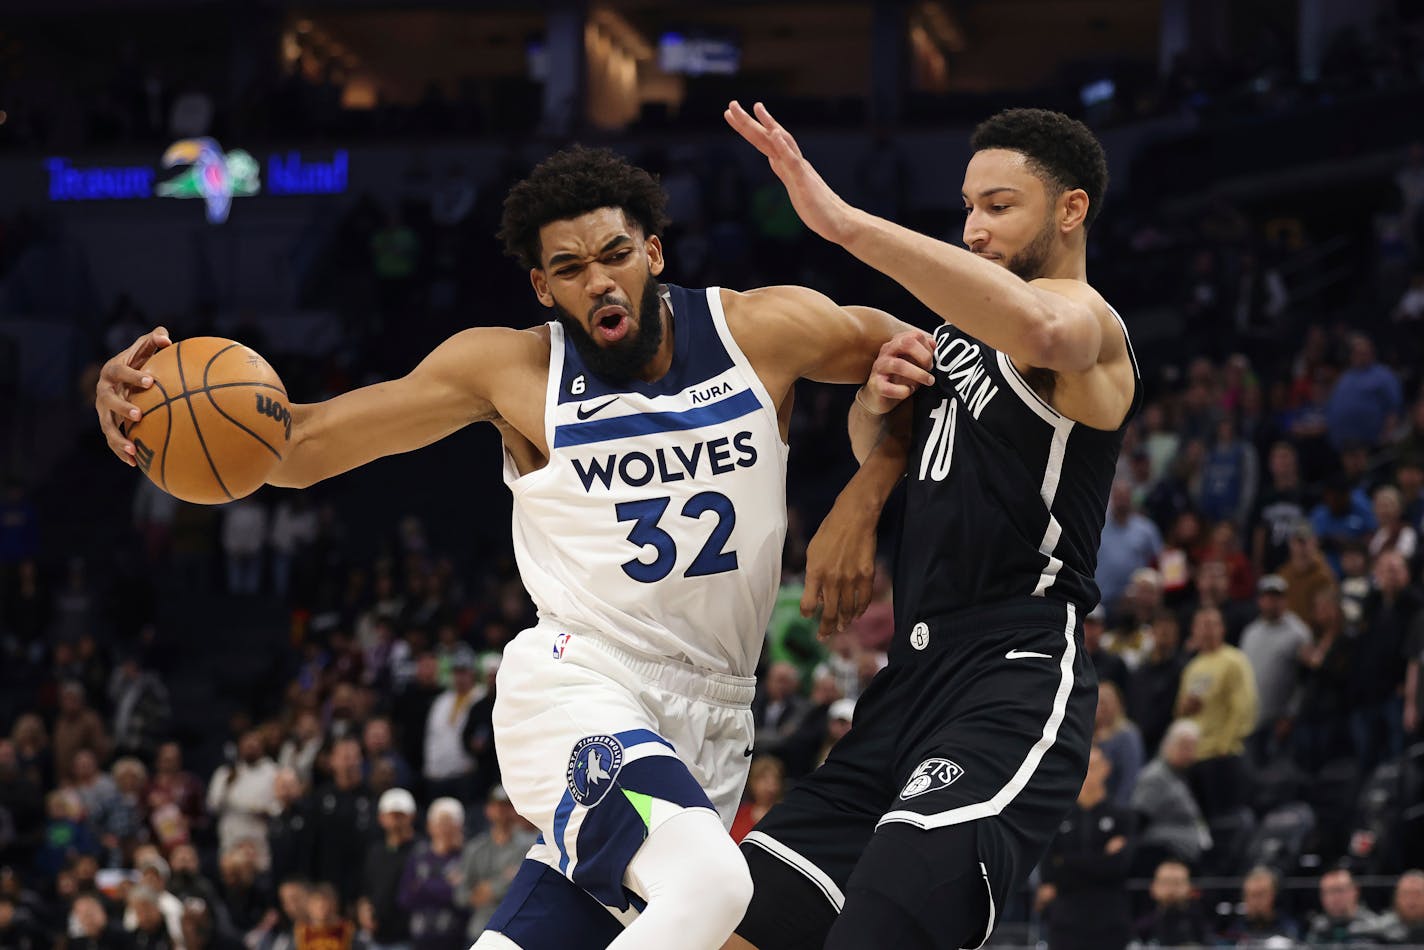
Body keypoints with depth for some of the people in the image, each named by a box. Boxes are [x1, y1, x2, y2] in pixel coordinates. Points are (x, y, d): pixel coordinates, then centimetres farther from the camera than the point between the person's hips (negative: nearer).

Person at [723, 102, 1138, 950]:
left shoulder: (1086, 318, -7)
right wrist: (879, 399, 11)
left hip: (1014, 693, -9)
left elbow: (1042, 331, -34)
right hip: (915, 684, 9)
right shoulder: (964, 327, 22)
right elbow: (882, 445, 37)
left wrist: (845, 222, -35)